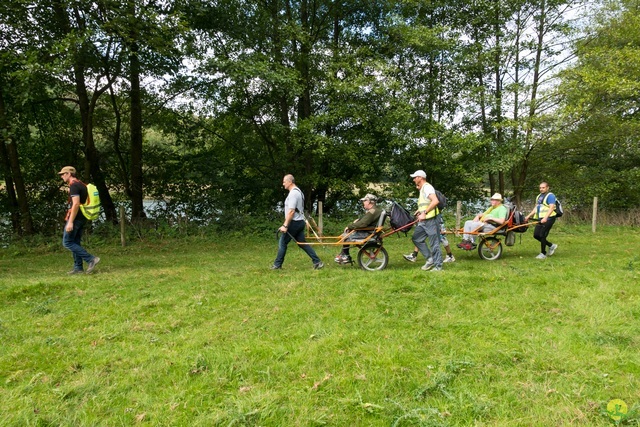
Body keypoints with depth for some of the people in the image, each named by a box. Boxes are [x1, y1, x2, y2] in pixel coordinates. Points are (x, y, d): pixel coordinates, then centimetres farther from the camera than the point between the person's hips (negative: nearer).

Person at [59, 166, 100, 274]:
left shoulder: (73, 185, -14)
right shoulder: (81, 184, 17)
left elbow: (76, 204, -23)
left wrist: (70, 222, -24)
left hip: (75, 218, -10)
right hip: (82, 218, 10)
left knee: (67, 242, -6)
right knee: (75, 243, 12)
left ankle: (91, 259, -12)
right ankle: (78, 267, 13)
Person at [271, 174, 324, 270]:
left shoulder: (293, 193, -16)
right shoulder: (298, 191, 17)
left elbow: (291, 211, -23)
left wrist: (285, 225, -23)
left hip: (294, 222, -10)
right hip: (300, 222, 10)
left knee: (282, 243, 0)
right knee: (302, 243, 10)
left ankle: (277, 265, 8)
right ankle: (317, 262, 6)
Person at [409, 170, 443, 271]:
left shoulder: (427, 187, -12)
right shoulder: (422, 189, 19)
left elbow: (435, 201, -27)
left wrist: (424, 212, -27)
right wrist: (420, 210, 15)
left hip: (431, 220, -10)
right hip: (423, 221, 10)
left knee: (434, 243, -3)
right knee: (416, 238, 10)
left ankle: (438, 266, 5)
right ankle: (430, 258, 16)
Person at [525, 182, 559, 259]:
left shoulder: (550, 196, -10)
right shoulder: (539, 196, 17)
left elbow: (551, 208, -21)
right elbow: (536, 208, 21)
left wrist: (545, 218, -33)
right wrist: (528, 216, 13)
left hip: (548, 219, -9)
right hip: (540, 219, 9)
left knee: (542, 235, -8)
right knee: (536, 235, 6)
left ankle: (543, 254, 5)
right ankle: (551, 245, 25)